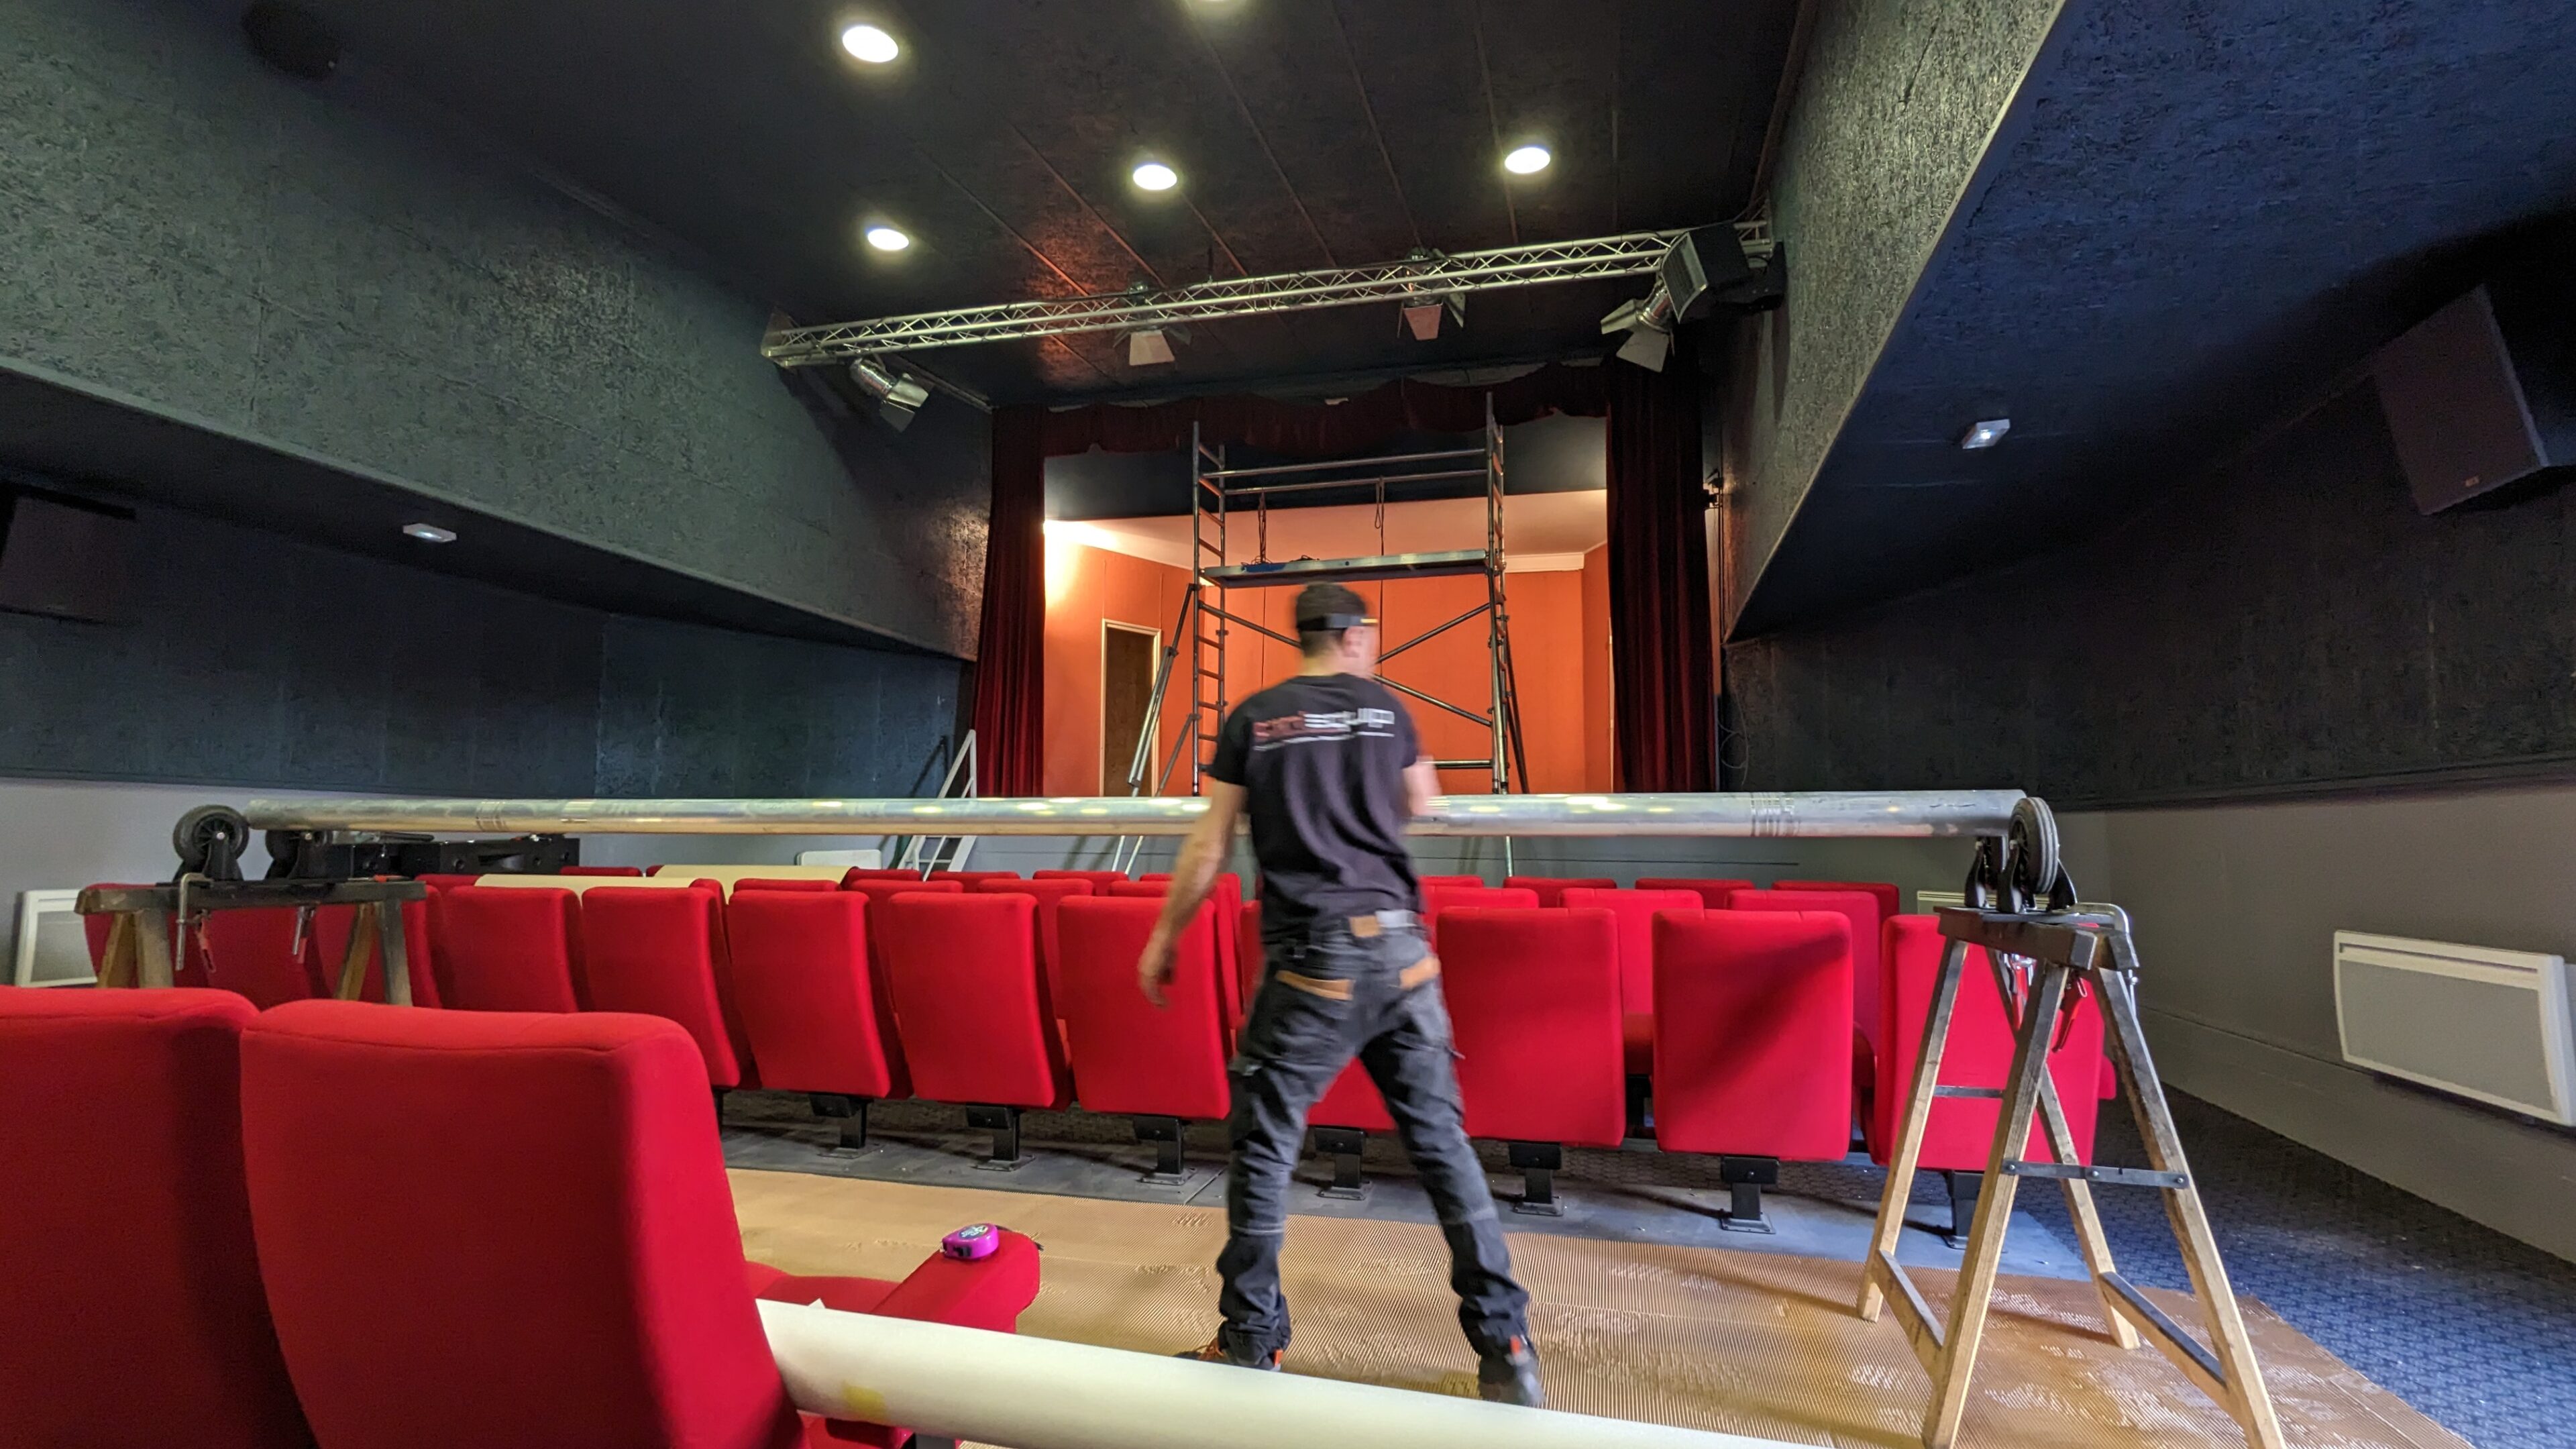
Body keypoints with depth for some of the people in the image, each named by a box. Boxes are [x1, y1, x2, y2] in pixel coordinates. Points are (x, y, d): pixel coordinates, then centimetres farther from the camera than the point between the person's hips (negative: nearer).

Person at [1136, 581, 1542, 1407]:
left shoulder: (1251, 720, 3)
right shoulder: (1384, 706, 8)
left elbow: (1210, 848, 4)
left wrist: (1164, 938, 14)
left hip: (1312, 964, -2)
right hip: (1401, 951, 3)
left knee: (1262, 1145, 11)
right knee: (1440, 1139, 11)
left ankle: (1252, 1347, 22)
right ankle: (1506, 1349, 18)